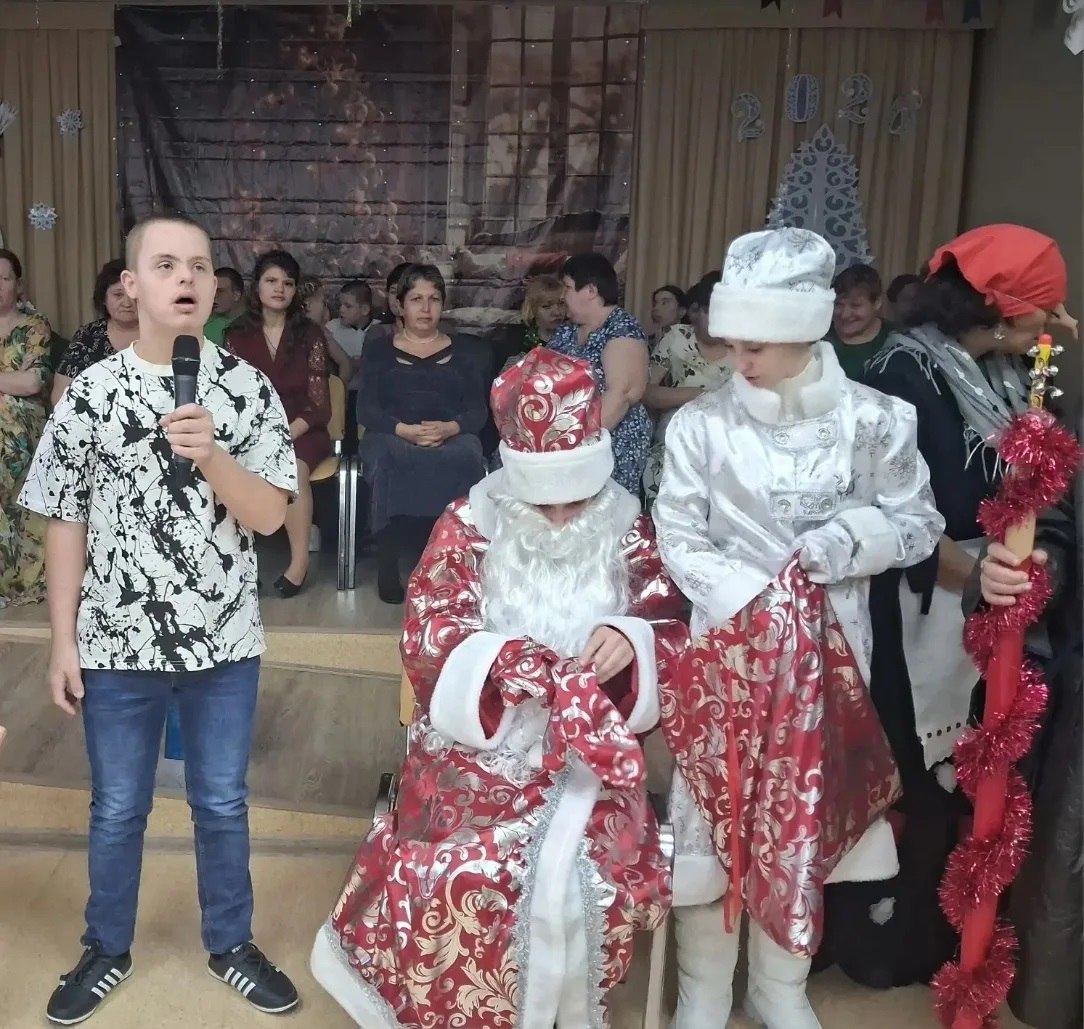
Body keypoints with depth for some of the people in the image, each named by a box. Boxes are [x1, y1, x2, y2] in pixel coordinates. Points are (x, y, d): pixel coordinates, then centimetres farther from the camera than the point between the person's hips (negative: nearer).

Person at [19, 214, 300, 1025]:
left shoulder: (248, 389, -4)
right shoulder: (92, 391, -5)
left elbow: (270, 516, -7)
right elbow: (65, 523, -1)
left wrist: (211, 455, -24)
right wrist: (63, 642, -2)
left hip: (224, 641, 0)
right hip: (117, 643, 0)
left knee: (223, 804, 15)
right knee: (117, 810, 16)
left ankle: (231, 943, 37)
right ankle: (108, 949, 39)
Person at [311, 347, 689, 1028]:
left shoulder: (626, 529, 5)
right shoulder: (471, 525, 1)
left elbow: (674, 626, 4)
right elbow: (423, 634, -5)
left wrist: (632, 638, -20)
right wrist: (499, 660, -25)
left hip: (585, 748, 1)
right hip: (480, 743, -1)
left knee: (594, 867, -24)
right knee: (471, 871, -25)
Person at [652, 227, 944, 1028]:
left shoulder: (874, 420, -6)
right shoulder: (701, 424, -9)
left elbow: (921, 527, 0)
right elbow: (679, 541, -6)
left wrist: (848, 538, -17)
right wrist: (755, 602, -15)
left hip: (829, 651, 2)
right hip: (728, 645, -1)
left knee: (808, 818, 14)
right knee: (715, 815, 7)